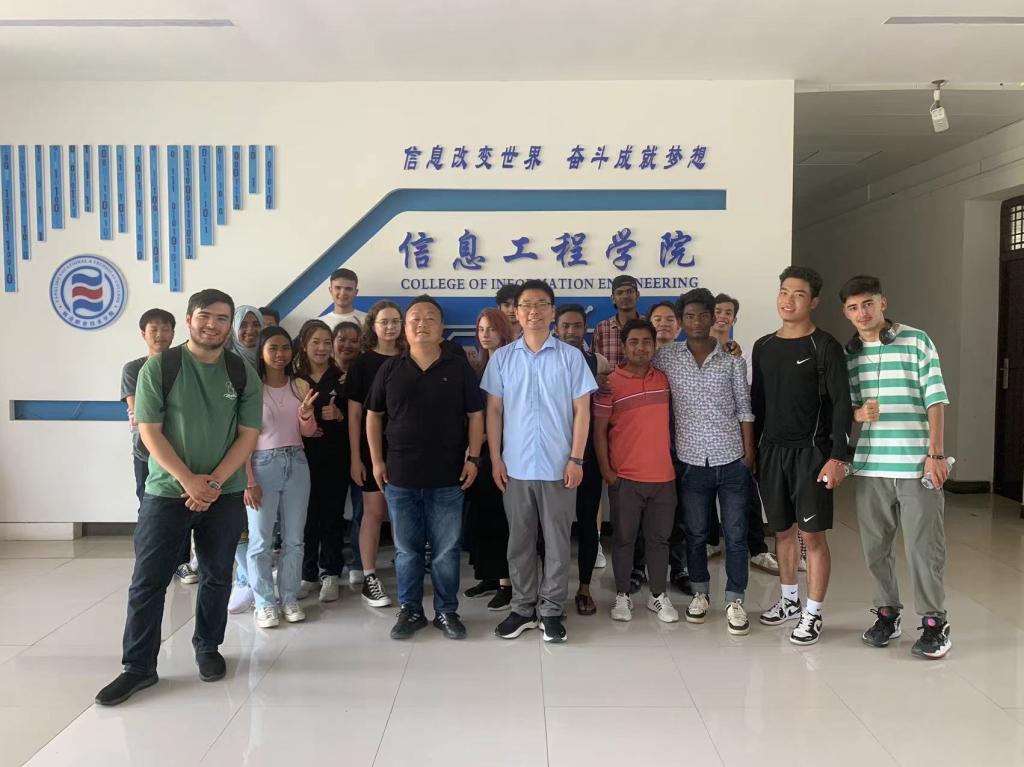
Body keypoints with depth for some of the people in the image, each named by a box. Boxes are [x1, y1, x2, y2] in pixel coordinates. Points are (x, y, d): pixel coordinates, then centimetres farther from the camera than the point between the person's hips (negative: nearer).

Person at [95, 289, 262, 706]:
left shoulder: (243, 374, 1)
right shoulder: (159, 367, -5)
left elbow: (248, 435, -1)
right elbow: (149, 431, -8)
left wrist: (214, 482, -12)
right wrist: (189, 481, -15)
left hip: (225, 494, 2)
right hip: (167, 491, -2)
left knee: (217, 577, 12)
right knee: (148, 581, 1)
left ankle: (208, 648, 30)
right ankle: (138, 666, 13)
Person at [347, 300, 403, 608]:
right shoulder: (362, 363, 0)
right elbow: (354, 414, -2)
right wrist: (355, 457, -8)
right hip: (373, 448, -2)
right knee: (374, 512, 1)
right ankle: (369, 579, 10)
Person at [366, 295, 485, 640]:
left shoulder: (459, 368, 1)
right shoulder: (390, 369, 4)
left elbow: (475, 416, 3)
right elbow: (373, 415, 10)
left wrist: (472, 458, -4)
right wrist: (377, 461, 4)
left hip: (447, 477, -1)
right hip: (400, 476, 1)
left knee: (446, 551, 7)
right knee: (407, 550, 11)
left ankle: (447, 612, 22)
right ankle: (410, 611, 26)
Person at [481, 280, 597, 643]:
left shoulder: (571, 356, -1)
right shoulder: (502, 358, 4)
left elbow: (582, 410, 0)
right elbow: (493, 410, 6)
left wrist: (576, 458, -7)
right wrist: (495, 458, 0)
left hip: (558, 466, -1)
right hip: (515, 466, 2)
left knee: (557, 541, 6)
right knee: (520, 541, 11)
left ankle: (551, 610, 19)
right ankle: (522, 608, 23)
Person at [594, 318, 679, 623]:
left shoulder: (663, 379, 6)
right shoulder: (610, 383, -7)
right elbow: (599, 430, -5)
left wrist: (673, 458, 12)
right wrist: (606, 470, -9)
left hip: (663, 476, 3)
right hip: (625, 478, -3)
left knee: (659, 538, 12)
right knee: (624, 538, 8)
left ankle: (658, 595, 26)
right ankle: (622, 596, 22)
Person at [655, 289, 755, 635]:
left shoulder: (732, 357, 0)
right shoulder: (665, 357, 0)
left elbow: (744, 408, 3)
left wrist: (749, 454, 1)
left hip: (731, 461, 0)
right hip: (691, 461, 1)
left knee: (735, 535, 5)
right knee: (695, 533, 12)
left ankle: (734, 601, 17)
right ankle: (700, 593, 29)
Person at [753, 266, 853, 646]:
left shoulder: (825, 347, -6)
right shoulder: (763, 347, 10)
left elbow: (841, 404, -10)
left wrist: (838, 457, -17)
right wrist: (752, 449, 11)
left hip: (810, 451, -5)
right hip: (771, 451, 5)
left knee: (813, 533, -1)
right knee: (783, 530, 14)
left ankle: (813, 614, 10)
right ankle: (789, 601, 29)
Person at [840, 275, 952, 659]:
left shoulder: (916, 341, -2)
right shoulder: (847, 354, 8)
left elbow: (936, 398, -4)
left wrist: (936, 453, -9)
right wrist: (856, 413, -12)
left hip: (916, 464, -3)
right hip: (869, 465, 4)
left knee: (923, 546, 3)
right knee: (875, 546, 11)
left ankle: (934, 622, 18)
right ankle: (887, 612, 27)